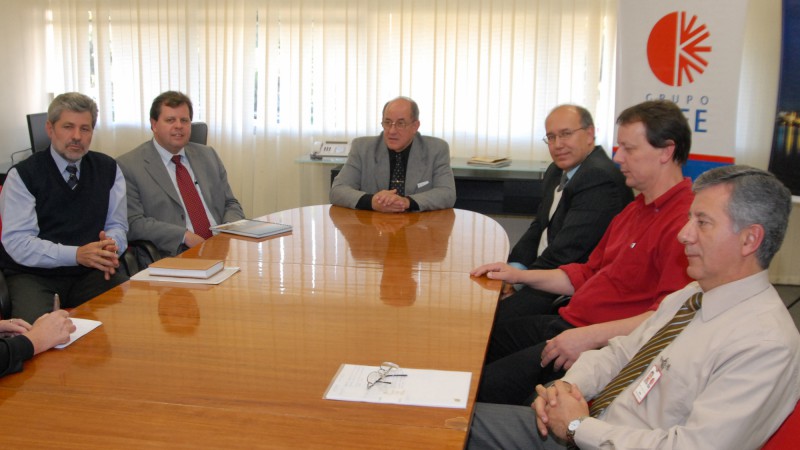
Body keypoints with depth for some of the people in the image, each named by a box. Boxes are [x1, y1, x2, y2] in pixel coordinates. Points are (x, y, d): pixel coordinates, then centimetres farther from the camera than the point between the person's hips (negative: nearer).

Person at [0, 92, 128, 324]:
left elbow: (117, 225, 9)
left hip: (90, 273, 4)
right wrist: (77, 254, -26)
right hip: (33, 274, -3)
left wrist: (109, 247, -16)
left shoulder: (108, 169, 8)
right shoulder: (22, 175, -4)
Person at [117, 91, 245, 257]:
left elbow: (231, 204, 22)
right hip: (174, 258, -5)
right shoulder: (128, 166, 3)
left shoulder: (208, 156, 20)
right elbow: (133, 223, -5)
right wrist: (185, 236, -14)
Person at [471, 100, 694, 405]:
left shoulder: (684, 222, -16)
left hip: (605, 345, -10)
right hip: (568, 322, 10)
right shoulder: (636, 209, 19)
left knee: (491, 385, -21)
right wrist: (520, 275, 19)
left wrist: (592, 335, -27)